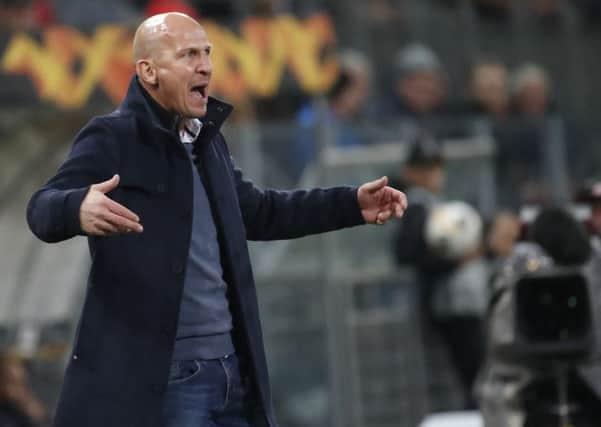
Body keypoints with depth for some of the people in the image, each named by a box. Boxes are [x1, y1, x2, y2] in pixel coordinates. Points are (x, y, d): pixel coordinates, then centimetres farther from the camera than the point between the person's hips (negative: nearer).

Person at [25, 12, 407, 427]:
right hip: (156, 379, -8)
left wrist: (352, 204, 25)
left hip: (233, 371, 8)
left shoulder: (209, 141, 16)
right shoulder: (111, 138, -9)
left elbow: (255, 211, 30)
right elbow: (43, 209, -21)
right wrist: (79, 209, -46)